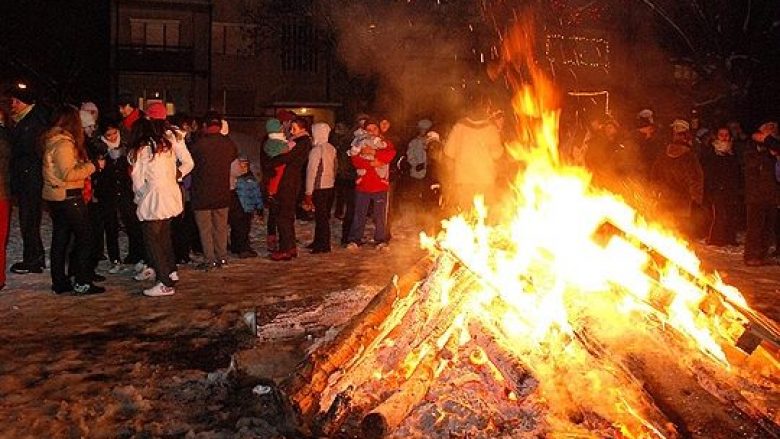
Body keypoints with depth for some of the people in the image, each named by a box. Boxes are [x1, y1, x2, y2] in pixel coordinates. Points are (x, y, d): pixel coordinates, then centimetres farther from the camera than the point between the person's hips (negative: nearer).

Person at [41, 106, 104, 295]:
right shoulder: (64, 143, -17)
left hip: (55, 197, 10)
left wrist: (85, 165, 12)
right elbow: (68, 174, -21)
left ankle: (59, 282, 18)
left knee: (59, 239, 12)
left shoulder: (51, 141, 12)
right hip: (68, 196, -10)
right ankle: (82, 282, -2)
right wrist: (91, 166, -11)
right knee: (84, 237, -4)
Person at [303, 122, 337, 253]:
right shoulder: (332, 148, 4)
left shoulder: (316, 150, -16)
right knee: (324, 216, 15)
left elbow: (311, 172, -16)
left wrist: (308, 192, -14)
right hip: (330, 186, 7)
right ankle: (318, 241, 27)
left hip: (319, 188, -7)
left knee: (321, 217, 0)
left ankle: (324, 245, 5)